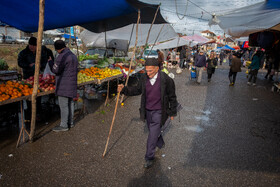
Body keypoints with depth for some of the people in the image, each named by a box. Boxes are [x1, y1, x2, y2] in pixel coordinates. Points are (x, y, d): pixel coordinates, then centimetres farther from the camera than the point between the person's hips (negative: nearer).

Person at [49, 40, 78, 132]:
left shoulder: (62, 56, -15)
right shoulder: (73, 55, 15)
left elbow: (55, 70, -13)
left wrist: (50, 61, 1)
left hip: (64, 85, -9)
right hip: (72, 84, 10)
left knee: (63, 105, -3)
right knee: (70, 103, 16)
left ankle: (64, 125, 4)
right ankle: (70, 122, 26)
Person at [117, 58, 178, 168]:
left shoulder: (166, 80, -17)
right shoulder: (144, 78, -5)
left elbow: (172, 97, -6)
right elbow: (137, 90, 8)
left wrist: (172, 112, 0)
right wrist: (124, 89, -7)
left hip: (159, 112, -5)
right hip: (147, 111, 5)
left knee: (153, 135, -4)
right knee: (153, 131, 22)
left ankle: (149, 158, 12)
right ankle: (160, 144, 52)